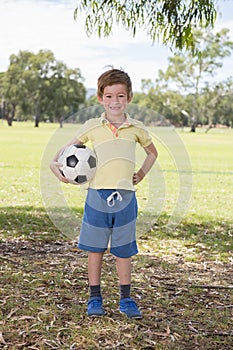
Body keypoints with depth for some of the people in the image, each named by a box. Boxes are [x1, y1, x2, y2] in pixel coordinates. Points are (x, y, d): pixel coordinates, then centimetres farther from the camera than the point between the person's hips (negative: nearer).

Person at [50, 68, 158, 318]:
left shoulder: (136, 128, 6)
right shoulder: (92, 126, 1)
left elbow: (152, 152, 23)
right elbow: (69, 147, 10)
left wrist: (141, 174, 12)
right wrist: (55, 163, -7)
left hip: (125, 195, 1)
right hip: (98, 194, -1)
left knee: (124, 251, 8)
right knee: (95, 249, 7)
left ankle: (126, 300, 19)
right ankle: (95, 299, 20)